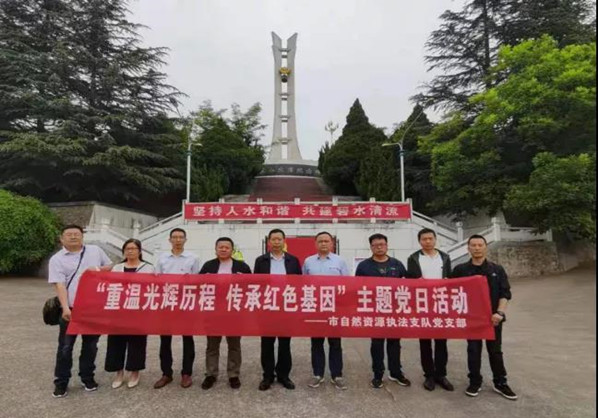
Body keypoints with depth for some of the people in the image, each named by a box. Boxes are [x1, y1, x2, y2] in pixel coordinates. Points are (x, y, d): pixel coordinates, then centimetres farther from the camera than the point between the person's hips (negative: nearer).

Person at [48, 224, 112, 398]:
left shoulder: (95, 250, 6)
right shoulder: (57, 259, -2)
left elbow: (110, 266, 15)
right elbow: (59, 285, -10)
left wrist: (98, 270, -8)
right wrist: (65, 308, -21)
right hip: (71, 309, -2)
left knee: (90, 345, 13)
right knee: (65, 347, 6)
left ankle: (87, 378, 28)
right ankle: (61, 382, 22)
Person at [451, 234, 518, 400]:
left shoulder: (497, 270, 1)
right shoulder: (460, 270, -1)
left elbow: (505, 293, -1)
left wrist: (500, 312, -13)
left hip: (492, 317, 1)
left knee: (495, 351, 10)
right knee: (473, 350, 8)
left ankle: (500, 383, 25)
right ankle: (475, 382, 21)